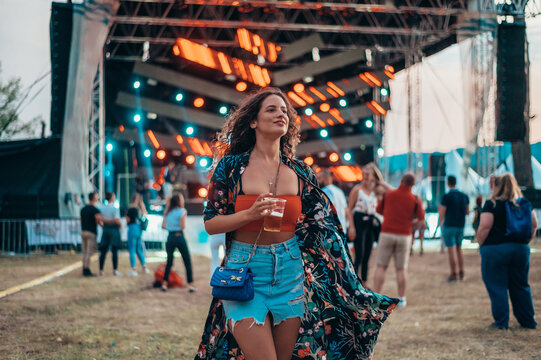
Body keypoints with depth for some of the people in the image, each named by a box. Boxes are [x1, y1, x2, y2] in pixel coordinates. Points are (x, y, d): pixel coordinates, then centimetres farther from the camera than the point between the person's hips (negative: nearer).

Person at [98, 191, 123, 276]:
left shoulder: (102, 208, 4)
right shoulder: (115, 209, -12)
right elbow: (117, 221, -19)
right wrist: (120, 225, 0)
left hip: (105, 230, 5)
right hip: (114, 229, -5)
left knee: (103, 251, 8)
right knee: (115, 251, 0)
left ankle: (101, 270, 9)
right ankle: (115, 270, 1)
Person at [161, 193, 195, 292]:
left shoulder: (168, 212, 10)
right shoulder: (182, 211, -7)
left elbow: (163, 226, 9)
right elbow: (183, 227, -14)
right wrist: (185, 216, 0)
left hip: (170, 238, 5)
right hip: (179, 236, -5)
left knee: (169, 262, 15)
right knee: (187, 262, 3)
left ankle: (164, 283, 8)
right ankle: (190, 284, -1)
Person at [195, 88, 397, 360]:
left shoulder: (300, 172, 7)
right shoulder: (231, 166, -1)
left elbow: (321, 226, 10)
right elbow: (210, 223, -2)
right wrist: (251, 214, -19)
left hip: (290, 271, 3)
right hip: (244, 269, -3)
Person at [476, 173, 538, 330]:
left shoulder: (491, 204, -9)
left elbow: (484, 227, -15)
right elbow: (534, 225, 8)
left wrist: (480, 244, -3)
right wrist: (525, 242, 16)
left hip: (494, 250, -5)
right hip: (521, 249, 5)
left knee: (497, 287, 3)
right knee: (521, 287, 14)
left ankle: (501, 322, 4)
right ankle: (528, 321, 18)